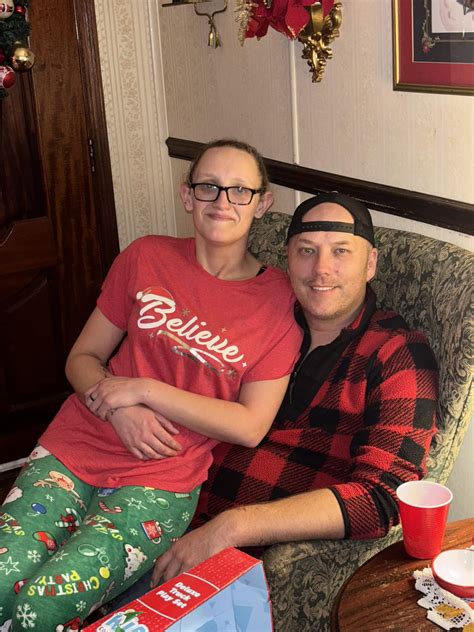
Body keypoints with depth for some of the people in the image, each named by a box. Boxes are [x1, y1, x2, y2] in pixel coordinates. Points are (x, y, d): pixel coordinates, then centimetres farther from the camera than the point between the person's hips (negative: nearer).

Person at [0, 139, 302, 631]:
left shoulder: (279, 300, -3)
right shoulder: (146, 258, 4)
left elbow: (250, 427, -7)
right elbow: (82, 358, 9)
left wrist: (144, 391, -12)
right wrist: (119, 410, -12)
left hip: (162, 479, -2)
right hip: (74, 448, 3)